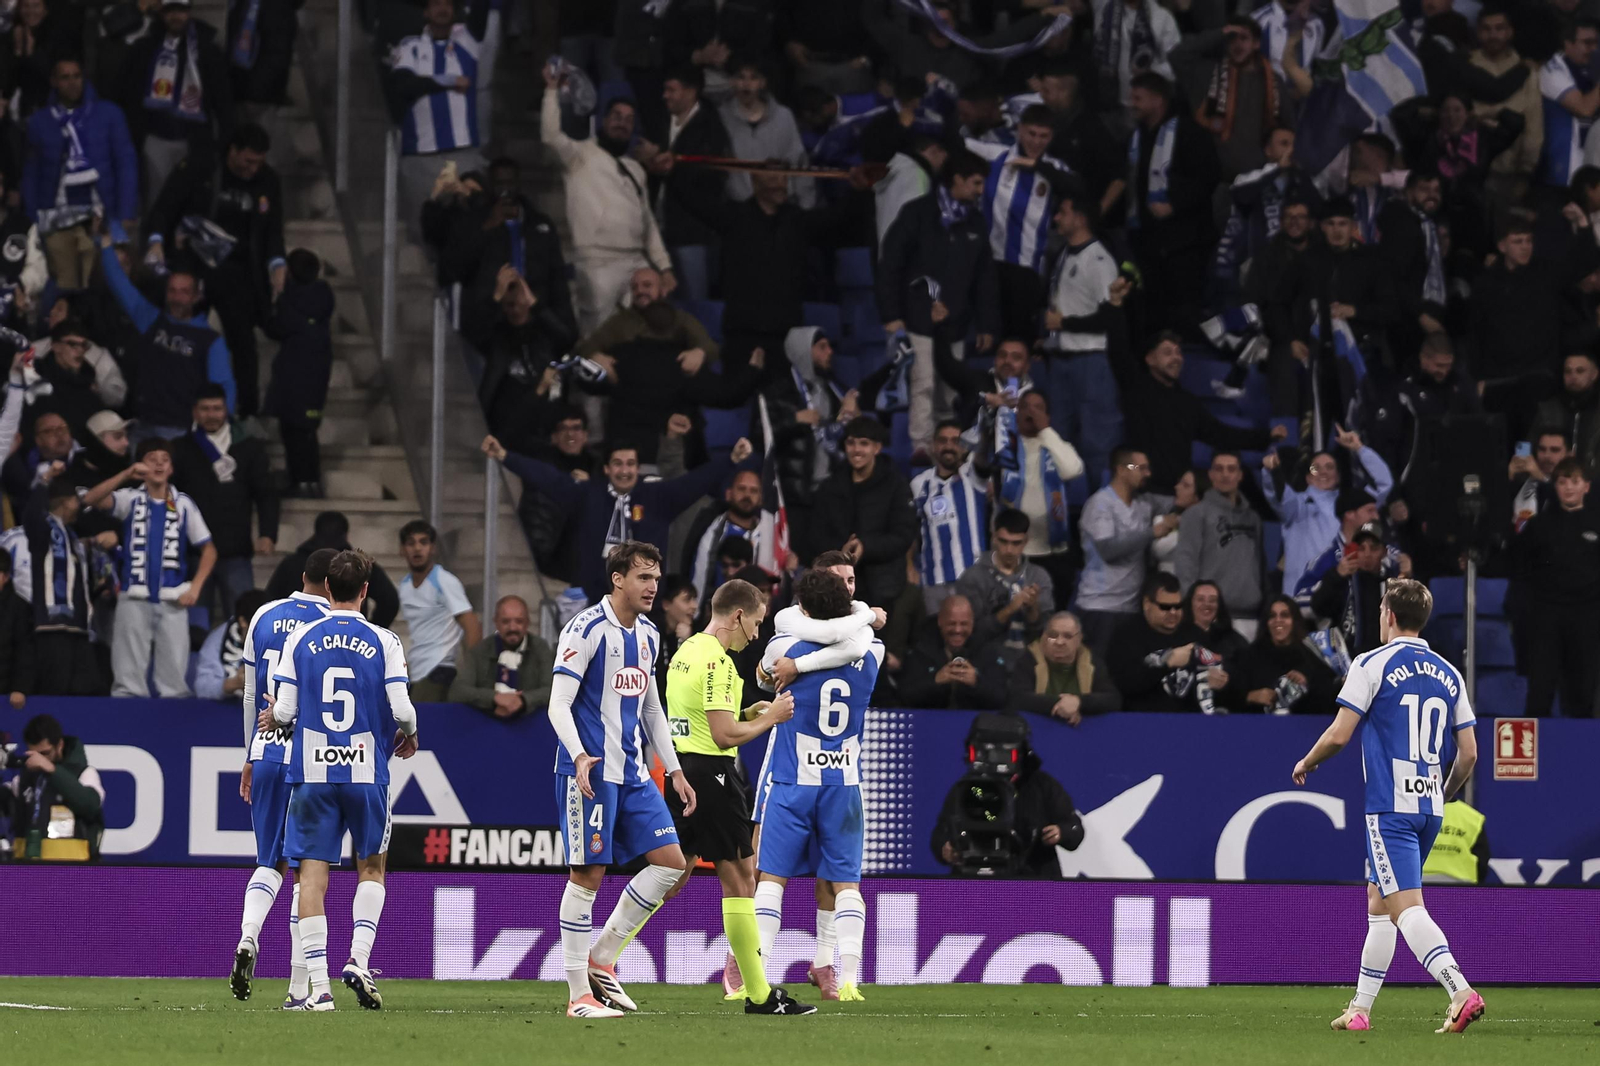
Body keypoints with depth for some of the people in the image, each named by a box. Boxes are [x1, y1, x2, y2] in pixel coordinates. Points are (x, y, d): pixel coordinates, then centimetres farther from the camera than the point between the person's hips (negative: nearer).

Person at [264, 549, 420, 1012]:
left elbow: (285, 710, -1)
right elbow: (401, 709, -5)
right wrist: (409, 737, 17)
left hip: (312, 771, 0)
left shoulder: (301, 639, 1)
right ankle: (358, 960, 0)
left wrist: (274, 717, 23)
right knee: (371, 868, 18)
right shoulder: (383, 642, -1)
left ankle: (318, 987, -4)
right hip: (366, 773, 0)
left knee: (312, 875, 2)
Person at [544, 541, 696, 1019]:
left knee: (671, 863, 1)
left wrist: (675, 770, 20)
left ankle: (602, 960, 11)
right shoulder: (586, 629, -10)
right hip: (591, 772, -8)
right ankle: (579, 994, -1)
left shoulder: (648, 635, 14)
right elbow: (559, 704, -13)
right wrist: (579, 756, -28)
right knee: (587, 874, -6)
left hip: (632, 773, 8)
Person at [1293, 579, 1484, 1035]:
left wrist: (1306, 765, 11)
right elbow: (1468, 752, 10)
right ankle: (1360, 1009, 21)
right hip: (1430, 808, 7)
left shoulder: (1372, 665, -6)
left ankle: (1460, 991, -32)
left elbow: (1339, 735, -9)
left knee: (1406, 908, -14)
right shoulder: (1449, 675, 11)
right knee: (1378, 902, 18)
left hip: (1389, 807, -7)